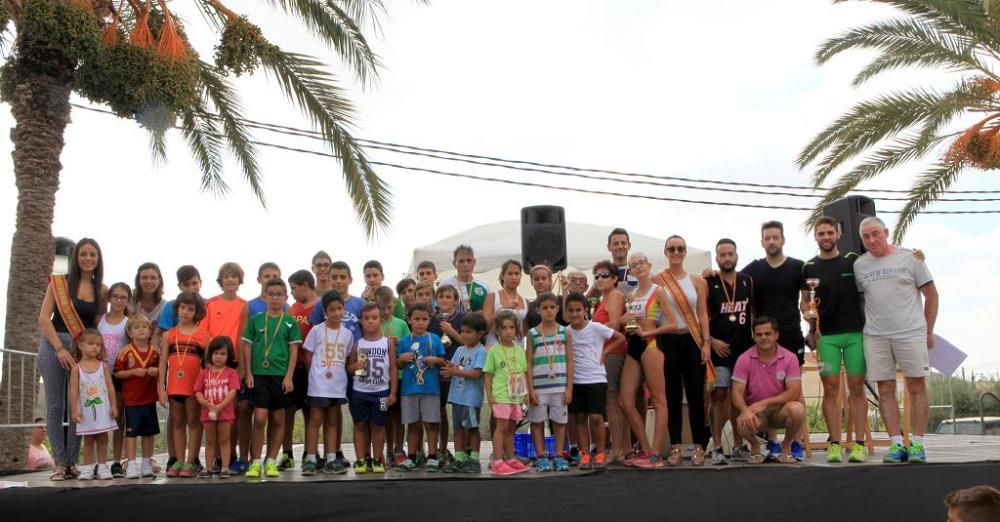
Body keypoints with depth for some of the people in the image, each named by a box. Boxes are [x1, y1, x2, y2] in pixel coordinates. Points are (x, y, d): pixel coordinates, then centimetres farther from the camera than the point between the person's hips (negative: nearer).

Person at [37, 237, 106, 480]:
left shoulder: (102, 290, 6)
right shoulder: (58, 283, 0)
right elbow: (44, 317, -5)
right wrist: (59, 348, -13)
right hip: (54, 345, -2)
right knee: (55, 405, 0)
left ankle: (72, 462, 8)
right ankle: (60, 463, 5)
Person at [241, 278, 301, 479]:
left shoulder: (290, 322, 4)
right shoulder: (255, 320, 5)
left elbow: (294, 351, 2)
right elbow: (247, 347, 7)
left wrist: (289, 376, -6)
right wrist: (248, 373, -1)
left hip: (281, 375, 1)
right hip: (259, 374, -1)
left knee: (278, 420, 6)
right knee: (260, 418, -8)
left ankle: (271, 461, 15)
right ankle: (256, 462, 2)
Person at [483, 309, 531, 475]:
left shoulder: (520, 351, 10)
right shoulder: (494, 351, -4)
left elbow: (524, 373, 14)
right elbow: (488, 375, -3)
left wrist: (526, 392, 9)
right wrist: (489, 396, -8)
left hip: (516, 396, 5)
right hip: (500, 395, -5)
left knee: (510, 427, 13)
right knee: (501, 426, -7)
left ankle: (510, 459, 23)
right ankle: (497, 462, -5)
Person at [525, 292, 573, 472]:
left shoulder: (564, 332, 4)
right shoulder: (532, 334, 1)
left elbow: (569, 362, 4)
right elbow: (528, 363, 0)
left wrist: (569, 388, -1)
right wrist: (530, 389, -6)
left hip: (560, 387, 1)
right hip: (539, 387, -1)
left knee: (560, 421, 5)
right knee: (537, 421, 5)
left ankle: (559, 455, 14)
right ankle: (541, 456, 14)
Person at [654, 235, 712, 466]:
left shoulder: (697, 281, 7)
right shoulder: (657, 280, 3)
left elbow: (703, 314, 4)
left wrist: (706, 343, -5)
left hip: (693, 340, 1)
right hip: (668, 341, -1)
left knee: (695, 394, 0)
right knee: (672, 395, 3)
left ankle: (699, 447, 8)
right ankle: (675, 447, 10)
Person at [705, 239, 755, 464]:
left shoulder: (748, 281, 11)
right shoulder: (708, 283, 0)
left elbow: (754, 311, 13)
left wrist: (756, 338, 4)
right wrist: (711, 340, -12)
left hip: (744, 347, 4)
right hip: (719, 348, -3)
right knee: (718, 396, -5)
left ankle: (738, 446, 18)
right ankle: (717, 448, -1)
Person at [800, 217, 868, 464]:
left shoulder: (853, 260, 7)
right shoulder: (810, 267, 8)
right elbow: (804, 301, 10)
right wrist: (807, 312, -10)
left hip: (855, 332, 0)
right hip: (826, 335, 0)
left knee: (856, 387, 1)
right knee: (831, 389, -2)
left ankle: (859, 443, 4)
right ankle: (834, 444, 1)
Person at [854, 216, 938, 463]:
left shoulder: (909, 257, 1)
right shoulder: (859, 265, 7)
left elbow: (931, 294, 5)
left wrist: (929, 330, 4)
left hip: (911, 333, -2)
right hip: (875, 337, 2)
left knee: (917, 388, 0)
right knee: (885, 390, 2)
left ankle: (917, 444, 7)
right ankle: (896, 444, 8)